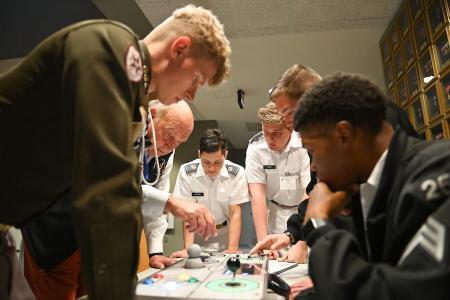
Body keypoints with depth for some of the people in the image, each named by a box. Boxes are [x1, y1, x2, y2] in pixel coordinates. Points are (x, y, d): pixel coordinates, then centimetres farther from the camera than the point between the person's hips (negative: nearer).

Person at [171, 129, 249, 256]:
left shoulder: (237, 173, -14)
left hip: (226, 234, 0)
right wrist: (187, 248, -21)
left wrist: (232, 250, -20)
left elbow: (235, 214, -11)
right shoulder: (186, 172, -14)